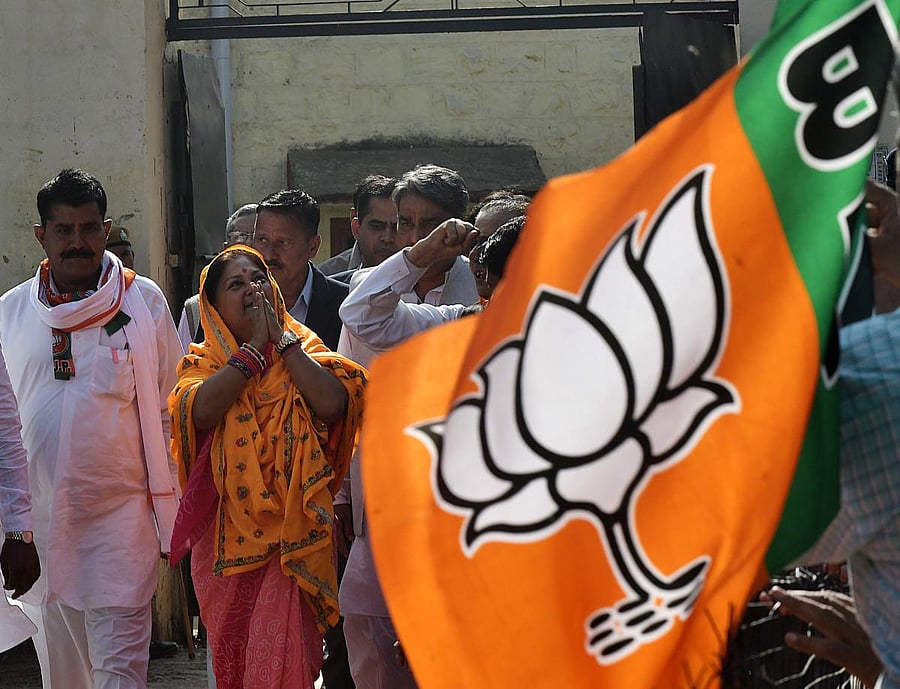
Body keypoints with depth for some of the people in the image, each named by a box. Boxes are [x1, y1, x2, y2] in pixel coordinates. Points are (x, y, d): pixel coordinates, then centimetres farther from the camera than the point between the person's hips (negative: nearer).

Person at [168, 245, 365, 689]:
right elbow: (201, 410, -18)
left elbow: (333, 403, -15)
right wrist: (255, 345, -11)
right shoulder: (204, 362, 6)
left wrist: (282, 338, -8)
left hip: (291, 535, -1)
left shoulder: (302, 349, 6)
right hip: (227, 535, 1)